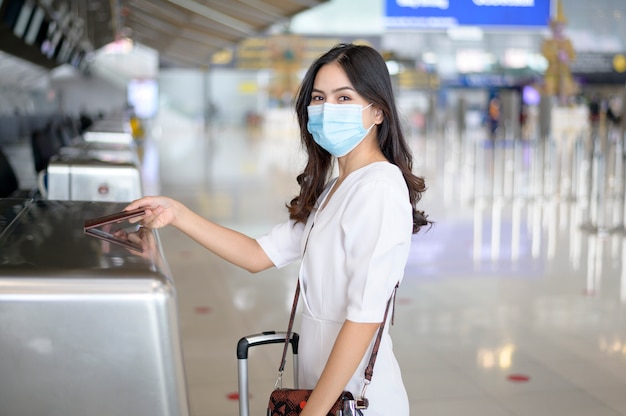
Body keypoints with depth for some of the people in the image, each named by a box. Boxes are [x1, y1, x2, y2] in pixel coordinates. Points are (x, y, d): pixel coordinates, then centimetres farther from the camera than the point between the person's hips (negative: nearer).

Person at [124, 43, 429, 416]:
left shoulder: (379, 189, -20)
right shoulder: (330, 189, 9)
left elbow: (365, 316, -24)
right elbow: (259, 255, 5)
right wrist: (177, 214, -3)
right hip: (323, 385, 8)